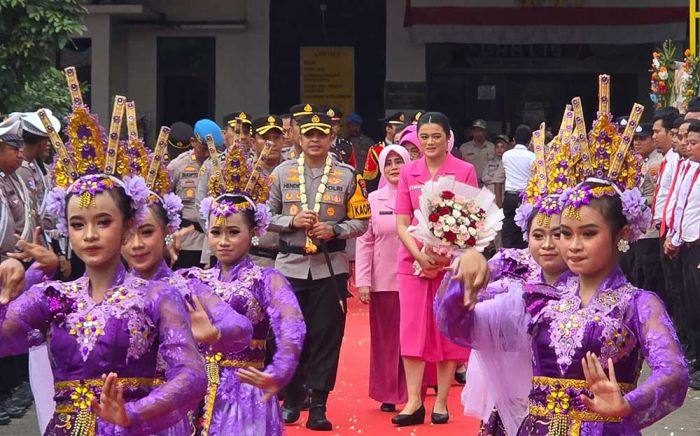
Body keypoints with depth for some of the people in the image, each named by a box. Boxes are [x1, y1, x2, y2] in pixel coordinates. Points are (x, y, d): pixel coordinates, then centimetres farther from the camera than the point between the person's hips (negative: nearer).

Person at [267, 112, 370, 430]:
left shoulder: (347, 176, 2)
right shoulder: (282, 173, 5)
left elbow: (361, 221, 3)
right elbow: (266, 216, 5)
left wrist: (334, 229, -13)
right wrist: (292, 221, -12)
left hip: (330, 268, -1)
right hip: (290, 266, 1)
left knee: (326, 336, 0)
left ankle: (318, 405, 8)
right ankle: (291, 400, 22)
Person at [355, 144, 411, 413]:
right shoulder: (374, 200, 4)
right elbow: (364, 241, 2)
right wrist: (363, 282, -3)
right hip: (383, 280, 1)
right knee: (385, 337, 5)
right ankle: (388, 394, 14)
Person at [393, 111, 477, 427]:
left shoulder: (464, 171, -1)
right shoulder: (408, 172, 6)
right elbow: (402, 223, 4)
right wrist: (420, 255, -12)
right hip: (414, 260, 2)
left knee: (447, 331, 4)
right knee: (413, 329, -1)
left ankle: (441, 401, 12)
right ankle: (414, 402, 2)